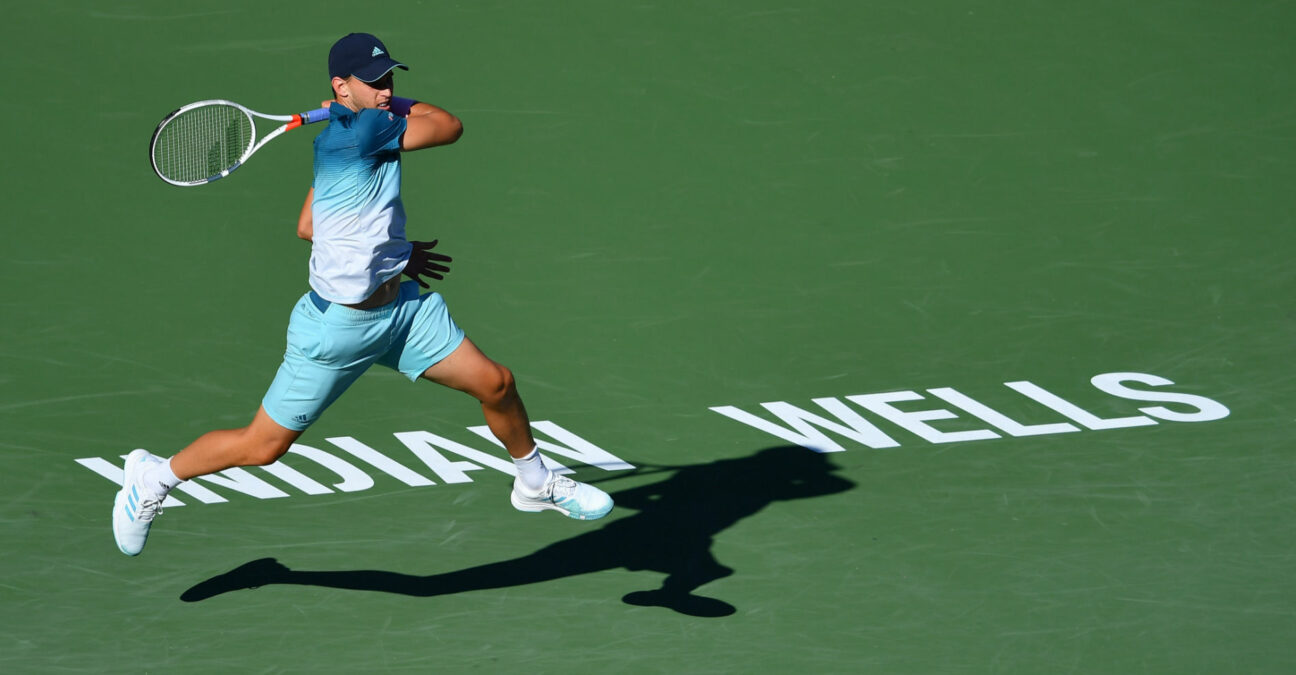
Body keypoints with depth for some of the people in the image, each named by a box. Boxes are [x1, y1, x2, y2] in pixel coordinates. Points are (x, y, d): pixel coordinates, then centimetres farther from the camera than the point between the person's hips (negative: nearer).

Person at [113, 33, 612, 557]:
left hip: (402, 307, 9)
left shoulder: (341, 137, 7)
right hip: (338, 326, -9)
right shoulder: (356, 131, -23)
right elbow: (448, 126, -13)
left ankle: (536, 483, 28)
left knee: (495, 384, 3)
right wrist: (396, 107, 1)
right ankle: (155, 476, 27)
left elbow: (307, 227, 17)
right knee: (262, 446, 4)